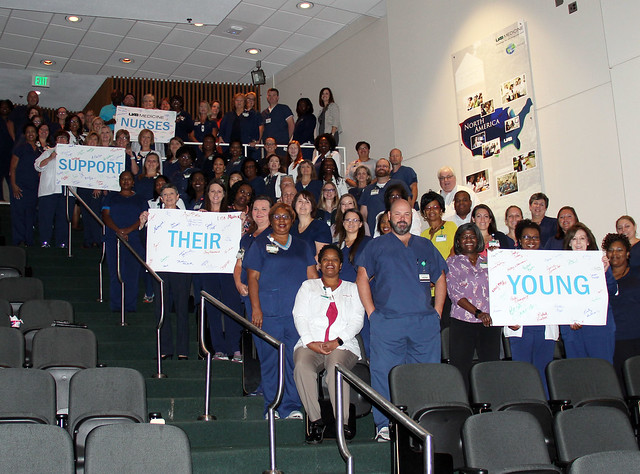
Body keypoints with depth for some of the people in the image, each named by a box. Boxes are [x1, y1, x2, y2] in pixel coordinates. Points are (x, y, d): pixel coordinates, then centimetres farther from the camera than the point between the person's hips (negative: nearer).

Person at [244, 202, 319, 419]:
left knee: (295, 360, 0)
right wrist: (256, 308, -7)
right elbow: (252, 278, 3)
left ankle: (292, 407, 6)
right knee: (270, 360, 0)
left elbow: (313, 276, 14)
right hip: (269, 312, -2)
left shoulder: (302, 247, 17)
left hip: (297, 312, 2)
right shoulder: (260, 245, 9)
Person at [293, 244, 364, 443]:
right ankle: (315, 421, -26)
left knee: (336, 366, -35)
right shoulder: (308, 286, 22)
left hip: (342, 345, -1)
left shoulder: (352, 288, 21)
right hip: (310, 344, 1)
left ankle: (342, 422, -31)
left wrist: (337, 341, -8)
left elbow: (357, 320, 9)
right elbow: (299, 316, 10)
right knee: (302, 367, -33)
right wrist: (310, 342, -8)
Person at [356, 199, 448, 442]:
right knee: (384, 374, -6)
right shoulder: (376, 246, 10)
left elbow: (440, 279, 20)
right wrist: (372, 313, -4)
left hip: (425, 322, 2)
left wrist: (437, 311, 9)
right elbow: (362, 278, 6)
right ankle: (384, 425, 1)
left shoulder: (426, 246, 18)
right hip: (387, 322, -2)